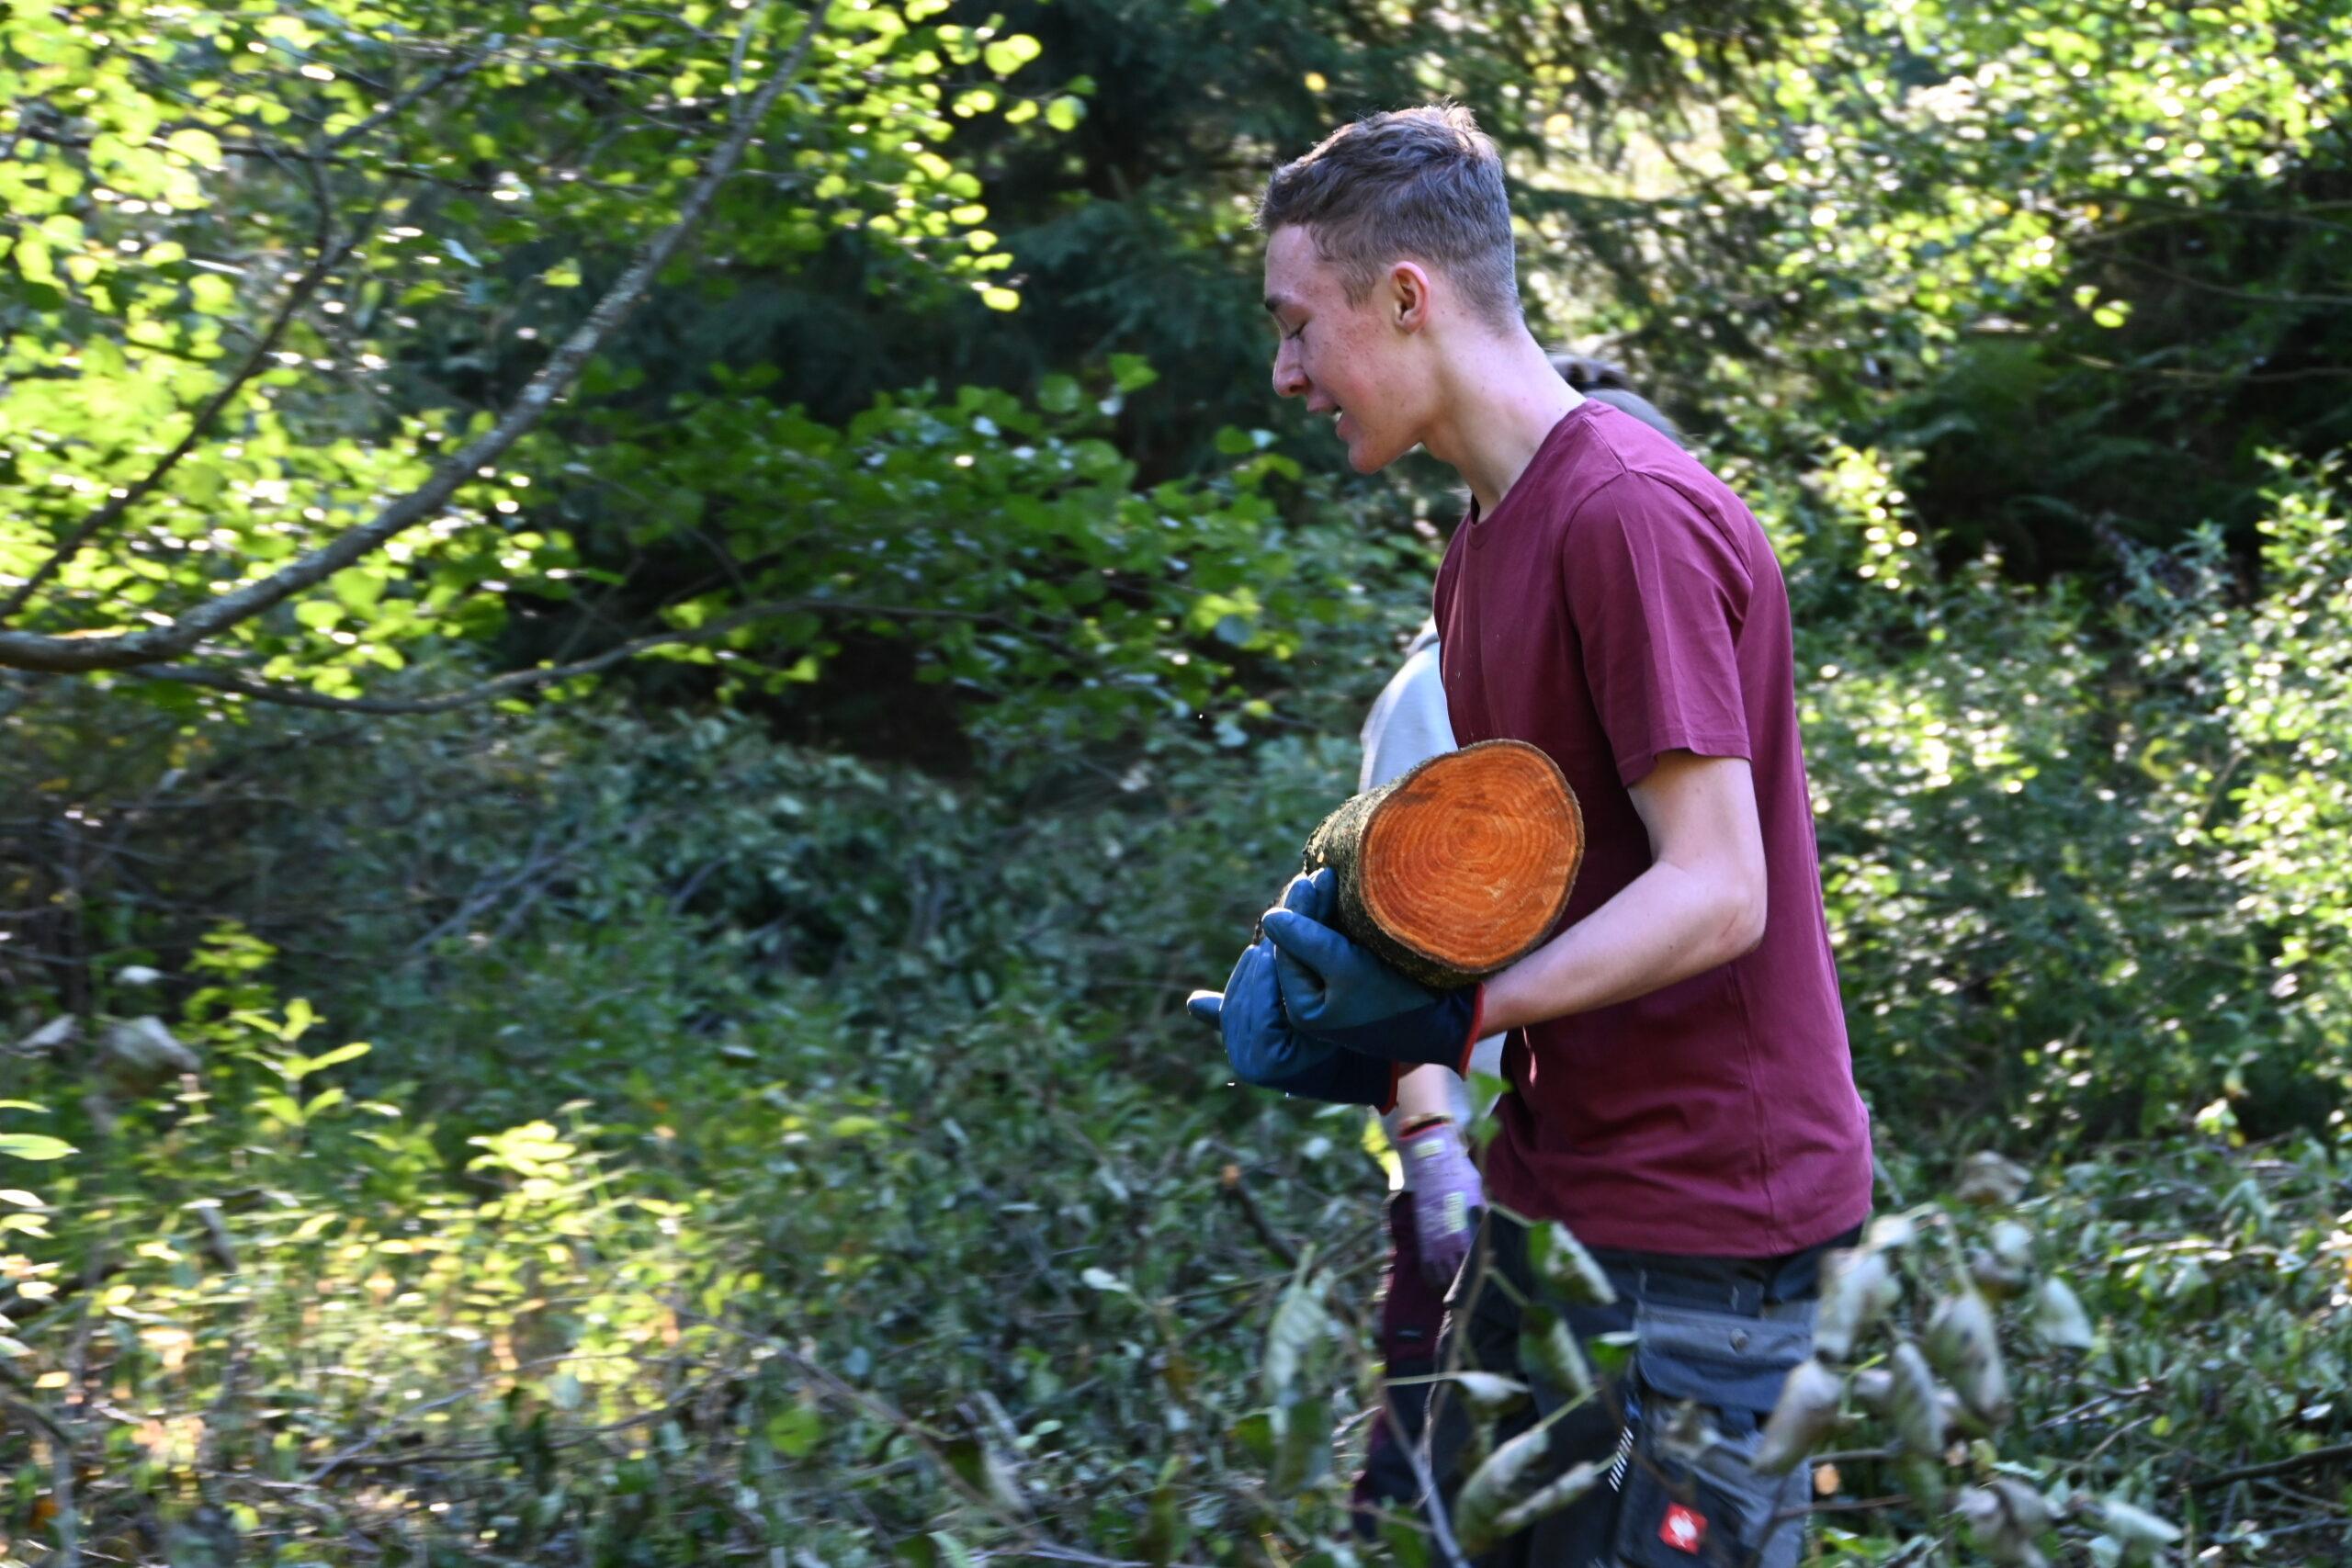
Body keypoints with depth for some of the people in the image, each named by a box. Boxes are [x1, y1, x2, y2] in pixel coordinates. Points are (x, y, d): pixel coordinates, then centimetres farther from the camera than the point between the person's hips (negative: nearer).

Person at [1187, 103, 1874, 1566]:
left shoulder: (1630, 514, -18)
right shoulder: (1486, 542, 13)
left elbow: (1714, 891, -22)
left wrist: (1452, 1020, -25)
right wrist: (1348, 923, 1)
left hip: (1698, 1215, -9)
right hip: (1554, 1196, 9)